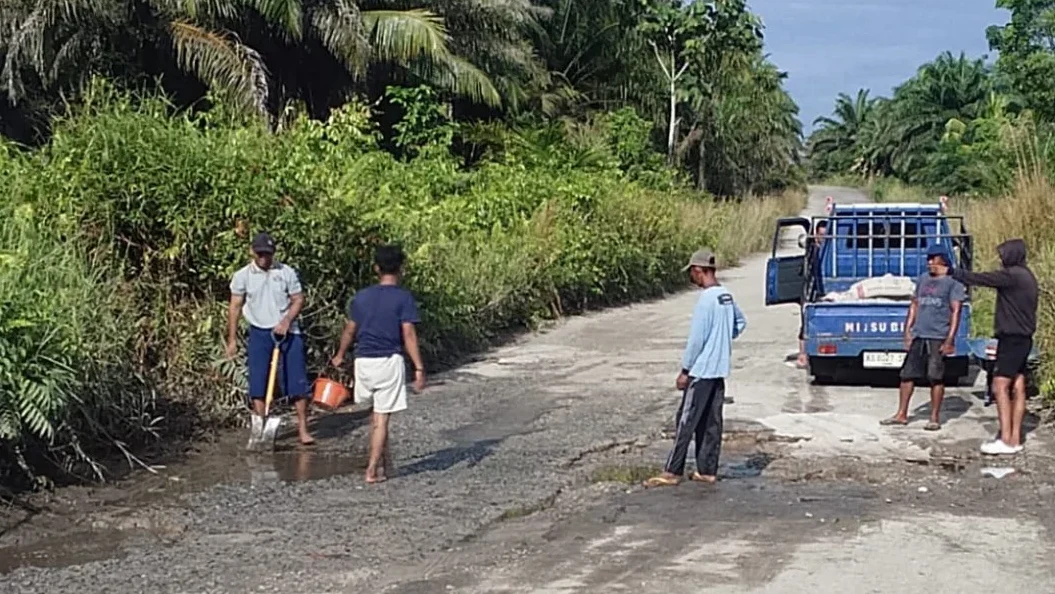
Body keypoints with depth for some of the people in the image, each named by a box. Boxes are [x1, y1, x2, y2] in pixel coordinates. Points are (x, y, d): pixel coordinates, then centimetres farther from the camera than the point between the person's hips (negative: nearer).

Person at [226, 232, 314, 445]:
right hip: (259, 333, 1)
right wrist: (232, 339, 1)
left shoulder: (287, 272, -2)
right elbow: (235, 307, 4)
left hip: (287, 333, -1)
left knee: (297, 382, -3)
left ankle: (303, 429, 4)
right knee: (257, 385, 1)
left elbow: (298, 300, 1)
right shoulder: (242, 276, 0)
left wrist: (286, 321, -15)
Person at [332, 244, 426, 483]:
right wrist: (419, 368, -13)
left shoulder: (362, 296, 7)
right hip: (389, 361, -4)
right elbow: (409, 334, -13)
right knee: (382, 417, 0)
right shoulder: (403, 298, -7)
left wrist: (340, 355, 31)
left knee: (377, 413, 22)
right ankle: (373, 470, 0)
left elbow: (349, 330, 14)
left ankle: (384, 461, 25)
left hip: (364, 361, 4)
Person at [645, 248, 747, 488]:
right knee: (711, 422, 11)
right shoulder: (726, 296, 8)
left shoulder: (706, 299, -18)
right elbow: (741, 322, 23)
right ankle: (707, 471, 15)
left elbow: (696, 339, -18)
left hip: (702, 370, -8)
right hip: (719, 369, 8)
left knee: (687, 421, -4)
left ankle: (672, 472, -1)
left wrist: (684, 370, -12)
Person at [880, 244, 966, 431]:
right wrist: (907, 330, 12)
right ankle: (901, 414, 14)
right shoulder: (922, 279, 15)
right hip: (918, 336, 6)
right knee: (907, 374, 5)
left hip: (938, 337, -5)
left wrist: (950, 339, -13)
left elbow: (956, 311, -7)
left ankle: (935, 418, 7)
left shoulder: (952, 282, -2)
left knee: (936, 378, -2)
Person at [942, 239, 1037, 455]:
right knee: (1018, 388, 8)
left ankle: (1006, 440, -13)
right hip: (1023, 339, 10)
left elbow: (980, 278, -11)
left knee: (1000, 387, -10)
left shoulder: (1012, 275, -14)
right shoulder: (1026, 276, 15)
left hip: (1012, 339, -10)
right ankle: (1015, 438, 10)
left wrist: (954, 272, 0)